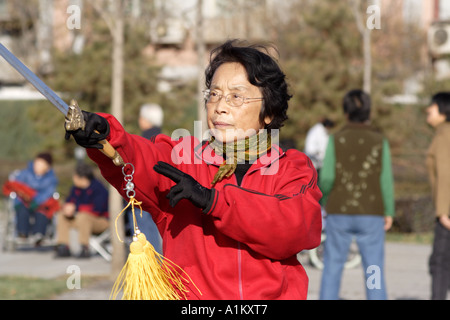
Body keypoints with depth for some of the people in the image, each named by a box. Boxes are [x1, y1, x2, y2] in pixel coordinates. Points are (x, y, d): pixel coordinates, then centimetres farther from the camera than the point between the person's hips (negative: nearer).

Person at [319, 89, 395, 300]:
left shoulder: (336, 140, -4)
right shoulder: (379, 141, -4)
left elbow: (327, 178, -7)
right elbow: (386, 181, -4)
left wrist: (324, 202, 11)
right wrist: (389, 212, 7)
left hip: (339, 213, 0)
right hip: (371, 215, 0)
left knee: (332, 269, 9)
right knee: (374, 272, 4)